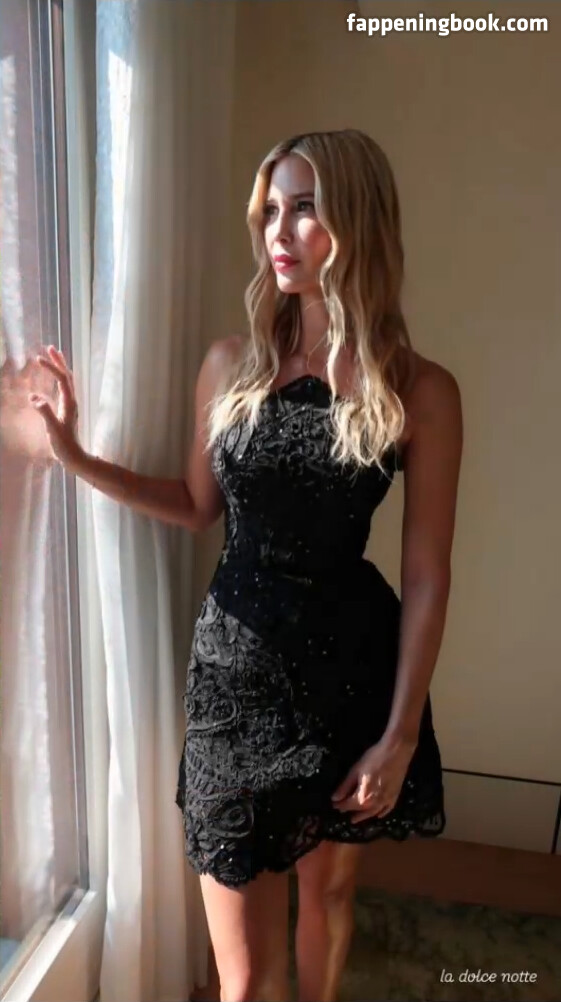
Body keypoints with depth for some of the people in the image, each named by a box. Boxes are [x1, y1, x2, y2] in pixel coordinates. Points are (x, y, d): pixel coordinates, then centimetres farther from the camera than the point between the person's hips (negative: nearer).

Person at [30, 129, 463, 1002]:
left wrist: (400, 735, -6)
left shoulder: (420, 391, -10)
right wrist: (79, 459, 0)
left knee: (327, 885, 25)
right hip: (237, 660, 1)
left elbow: (427, 578, -7)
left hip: (352, 661, 0)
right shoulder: (231, 364, -2)